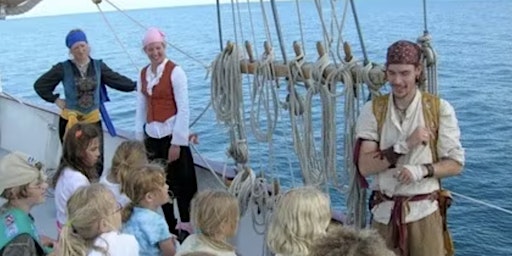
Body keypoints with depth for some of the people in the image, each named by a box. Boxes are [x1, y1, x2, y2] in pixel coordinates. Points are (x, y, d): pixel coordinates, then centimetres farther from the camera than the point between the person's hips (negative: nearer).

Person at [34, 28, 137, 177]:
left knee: (97, 164, -1)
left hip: (93, 120, 2)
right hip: (70, 121, -2)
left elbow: (117, 80, 9)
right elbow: (40, 85, 4)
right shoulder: (64, 68, -4)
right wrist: (56, 100, -1)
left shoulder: (98, 66, 3)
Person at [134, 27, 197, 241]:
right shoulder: (143, 74, 9)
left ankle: (186, 231, 11)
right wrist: (139, 138, 8)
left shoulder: (175, 71, -9)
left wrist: (176, 142, -13)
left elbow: (184, 109, -12)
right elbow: (141, 107, 12)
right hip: (152, 136, 6)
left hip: (172, 135, -6)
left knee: (181, 186, 0)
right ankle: (170, 229, 25)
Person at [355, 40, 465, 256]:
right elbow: (365, 167, -8)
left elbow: (455, 164, -2)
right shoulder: (373, 110, -2)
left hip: (424, 212, -1)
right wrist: (405, 145, -18)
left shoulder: (439, 109, -5)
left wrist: (421, 170, -19)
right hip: (384, 212, 1)